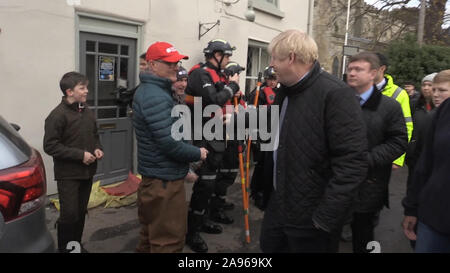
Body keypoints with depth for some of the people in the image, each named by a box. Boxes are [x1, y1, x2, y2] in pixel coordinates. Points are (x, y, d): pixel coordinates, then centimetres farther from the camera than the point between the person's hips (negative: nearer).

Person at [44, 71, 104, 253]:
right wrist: (80, 154, -20)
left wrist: (97, 148, -1)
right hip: (68, 174, -6)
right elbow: (50, 146, -17)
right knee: (69, 214, -4)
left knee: (81, 212, 15)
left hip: (87, 172, 6)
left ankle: (77, 244, 31)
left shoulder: (87, 112, 7)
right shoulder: (58, 115, -14)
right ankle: (63, 248, 16)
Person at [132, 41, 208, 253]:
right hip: (164, 180, -11)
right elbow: (169, 142, -25)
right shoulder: (155, 96, -20)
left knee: (152, 234, 24)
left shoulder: (149, 90, 13)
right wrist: (197, 153, -9)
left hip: (154, 178, 11)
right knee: (169, 240, 1)